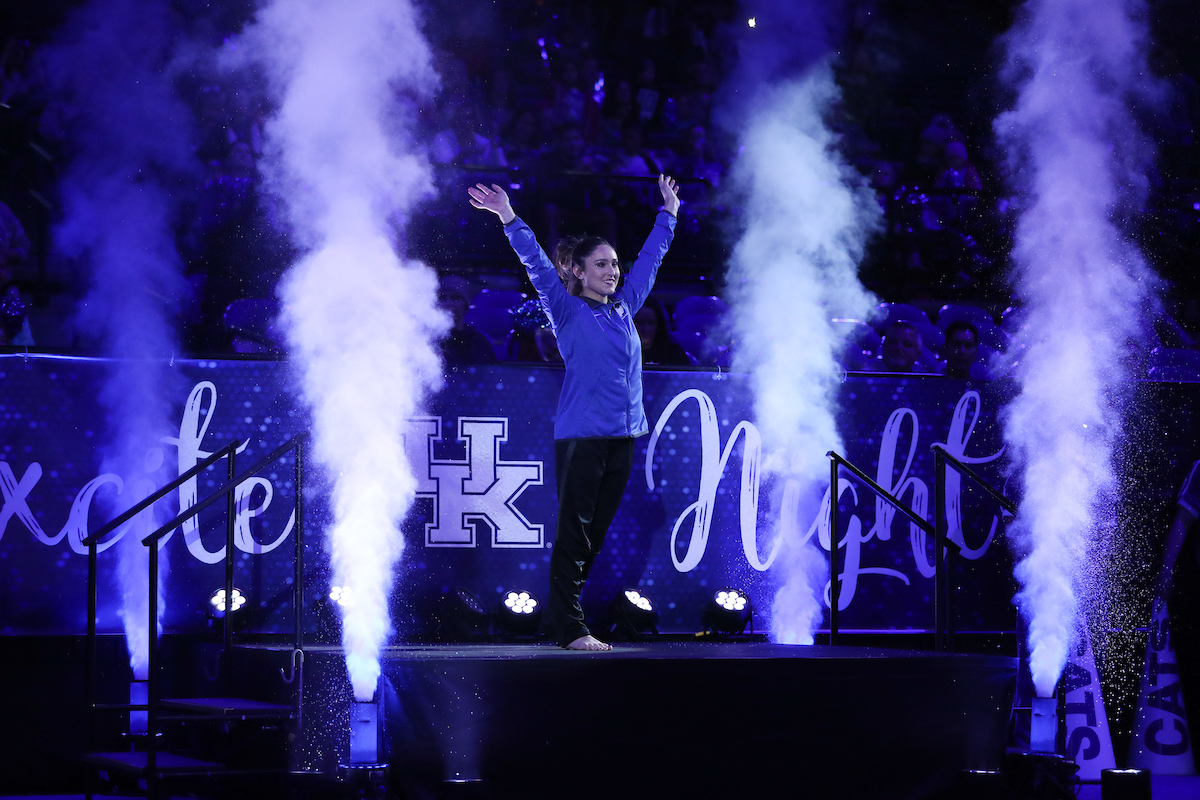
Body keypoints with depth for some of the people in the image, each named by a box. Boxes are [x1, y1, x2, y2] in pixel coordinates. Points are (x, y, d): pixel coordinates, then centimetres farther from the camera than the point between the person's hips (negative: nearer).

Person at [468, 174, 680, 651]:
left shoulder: (624, 308, 14)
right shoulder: (568, 311, -1)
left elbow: (650, 258, 26)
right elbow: (537, 265, -10)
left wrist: (669, 213, 35)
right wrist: (509, 219, -19)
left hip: (621, 436, 6)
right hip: (580, 436, -6)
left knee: (596, 535, 8)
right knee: (573, 533, -4)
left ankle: (561, 616, 15)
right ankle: (569, 628, -2)